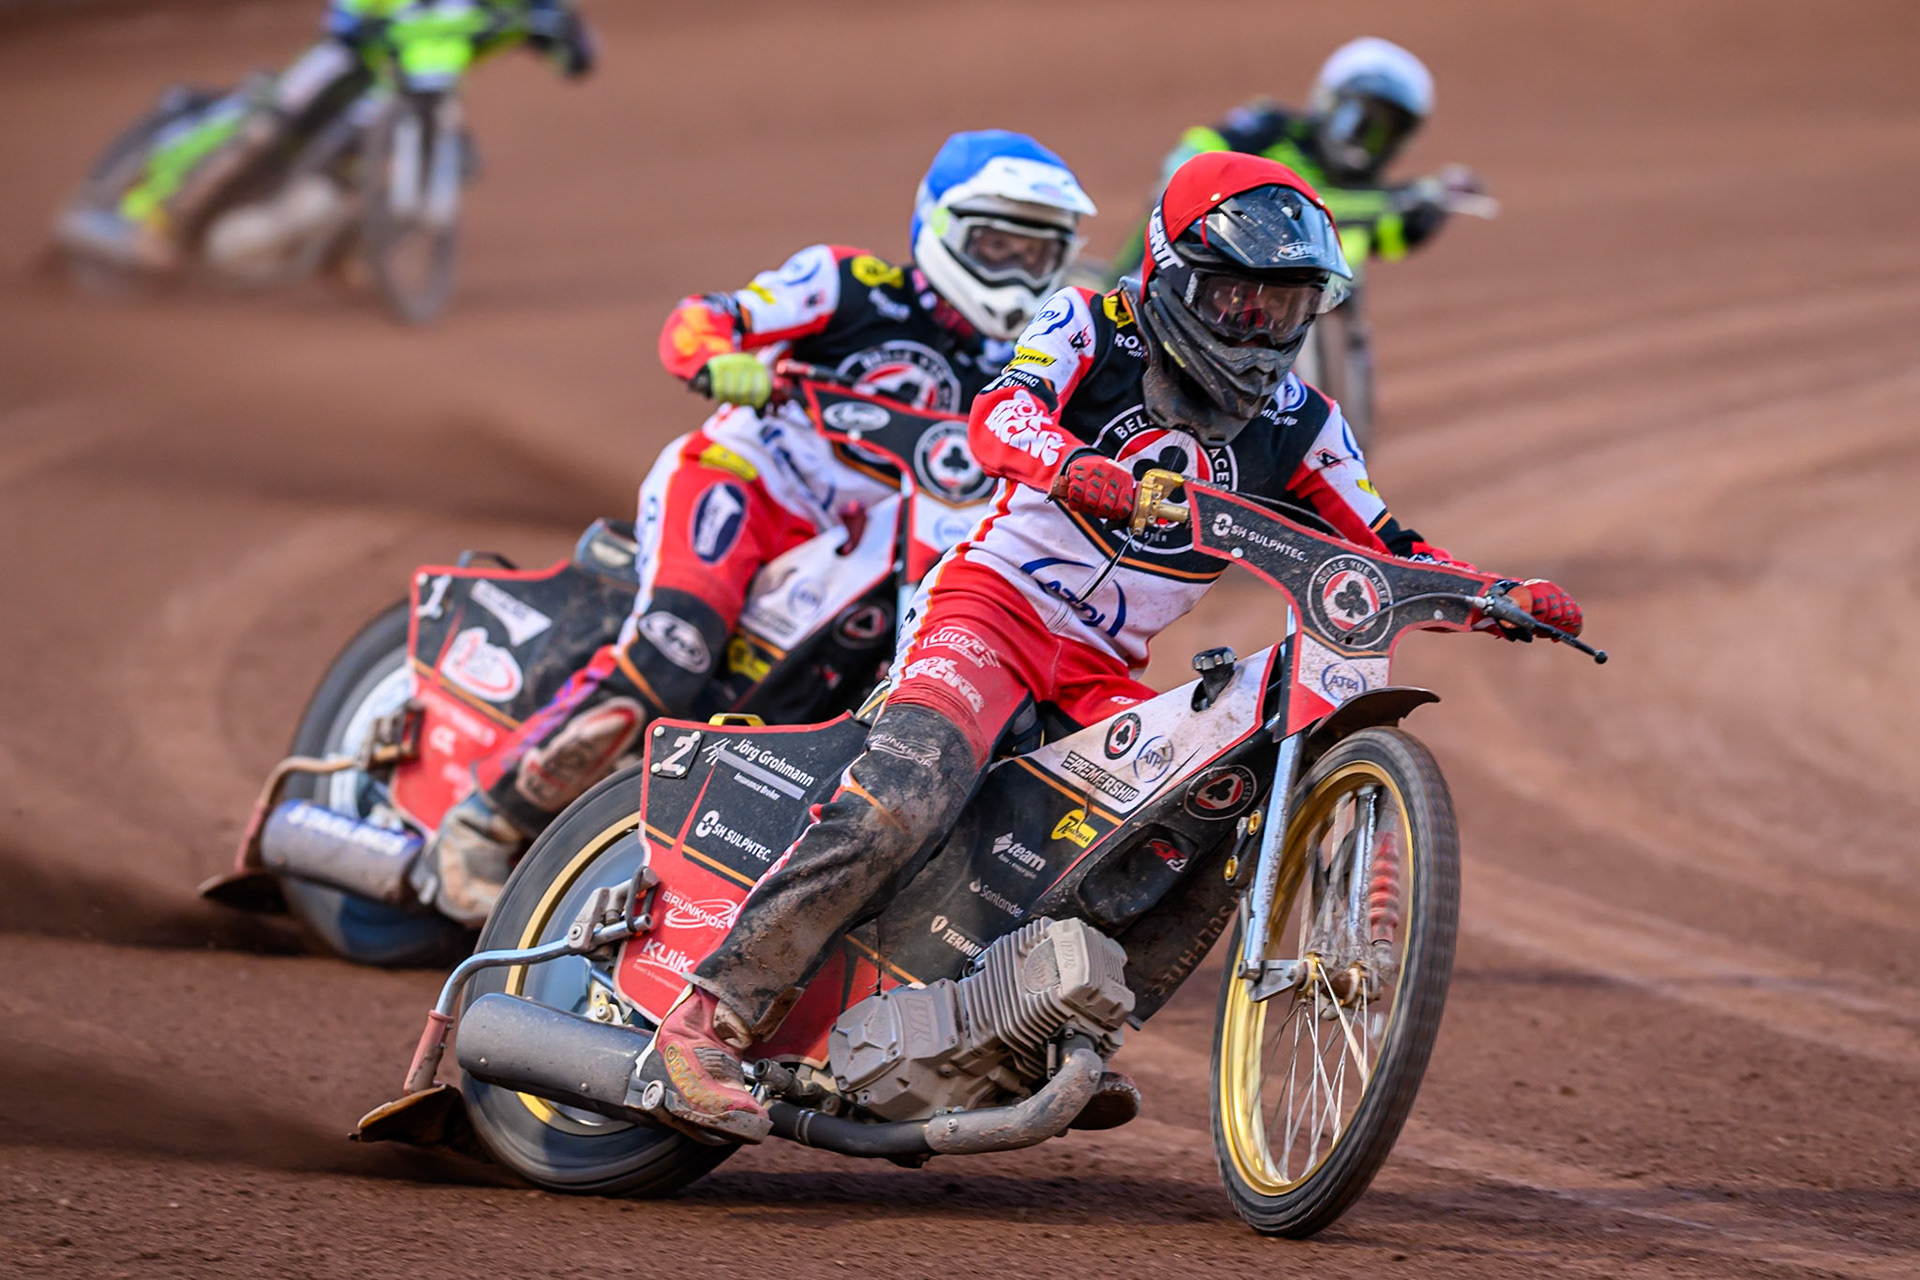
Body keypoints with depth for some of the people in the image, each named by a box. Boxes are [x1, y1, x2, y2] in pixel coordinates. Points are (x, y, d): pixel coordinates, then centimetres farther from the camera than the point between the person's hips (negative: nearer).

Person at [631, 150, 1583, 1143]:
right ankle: (709, 1019, -30)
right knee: (901, 802, -29)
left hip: (1106, 672, 6)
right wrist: (1073, 468, -44)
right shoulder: (1093, 329, -3)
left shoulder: (1294, 425, 10)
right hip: (992, 606, -6)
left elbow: (1384, 550, 12)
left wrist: (1501, 597, -6)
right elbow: (998, 417, -21)